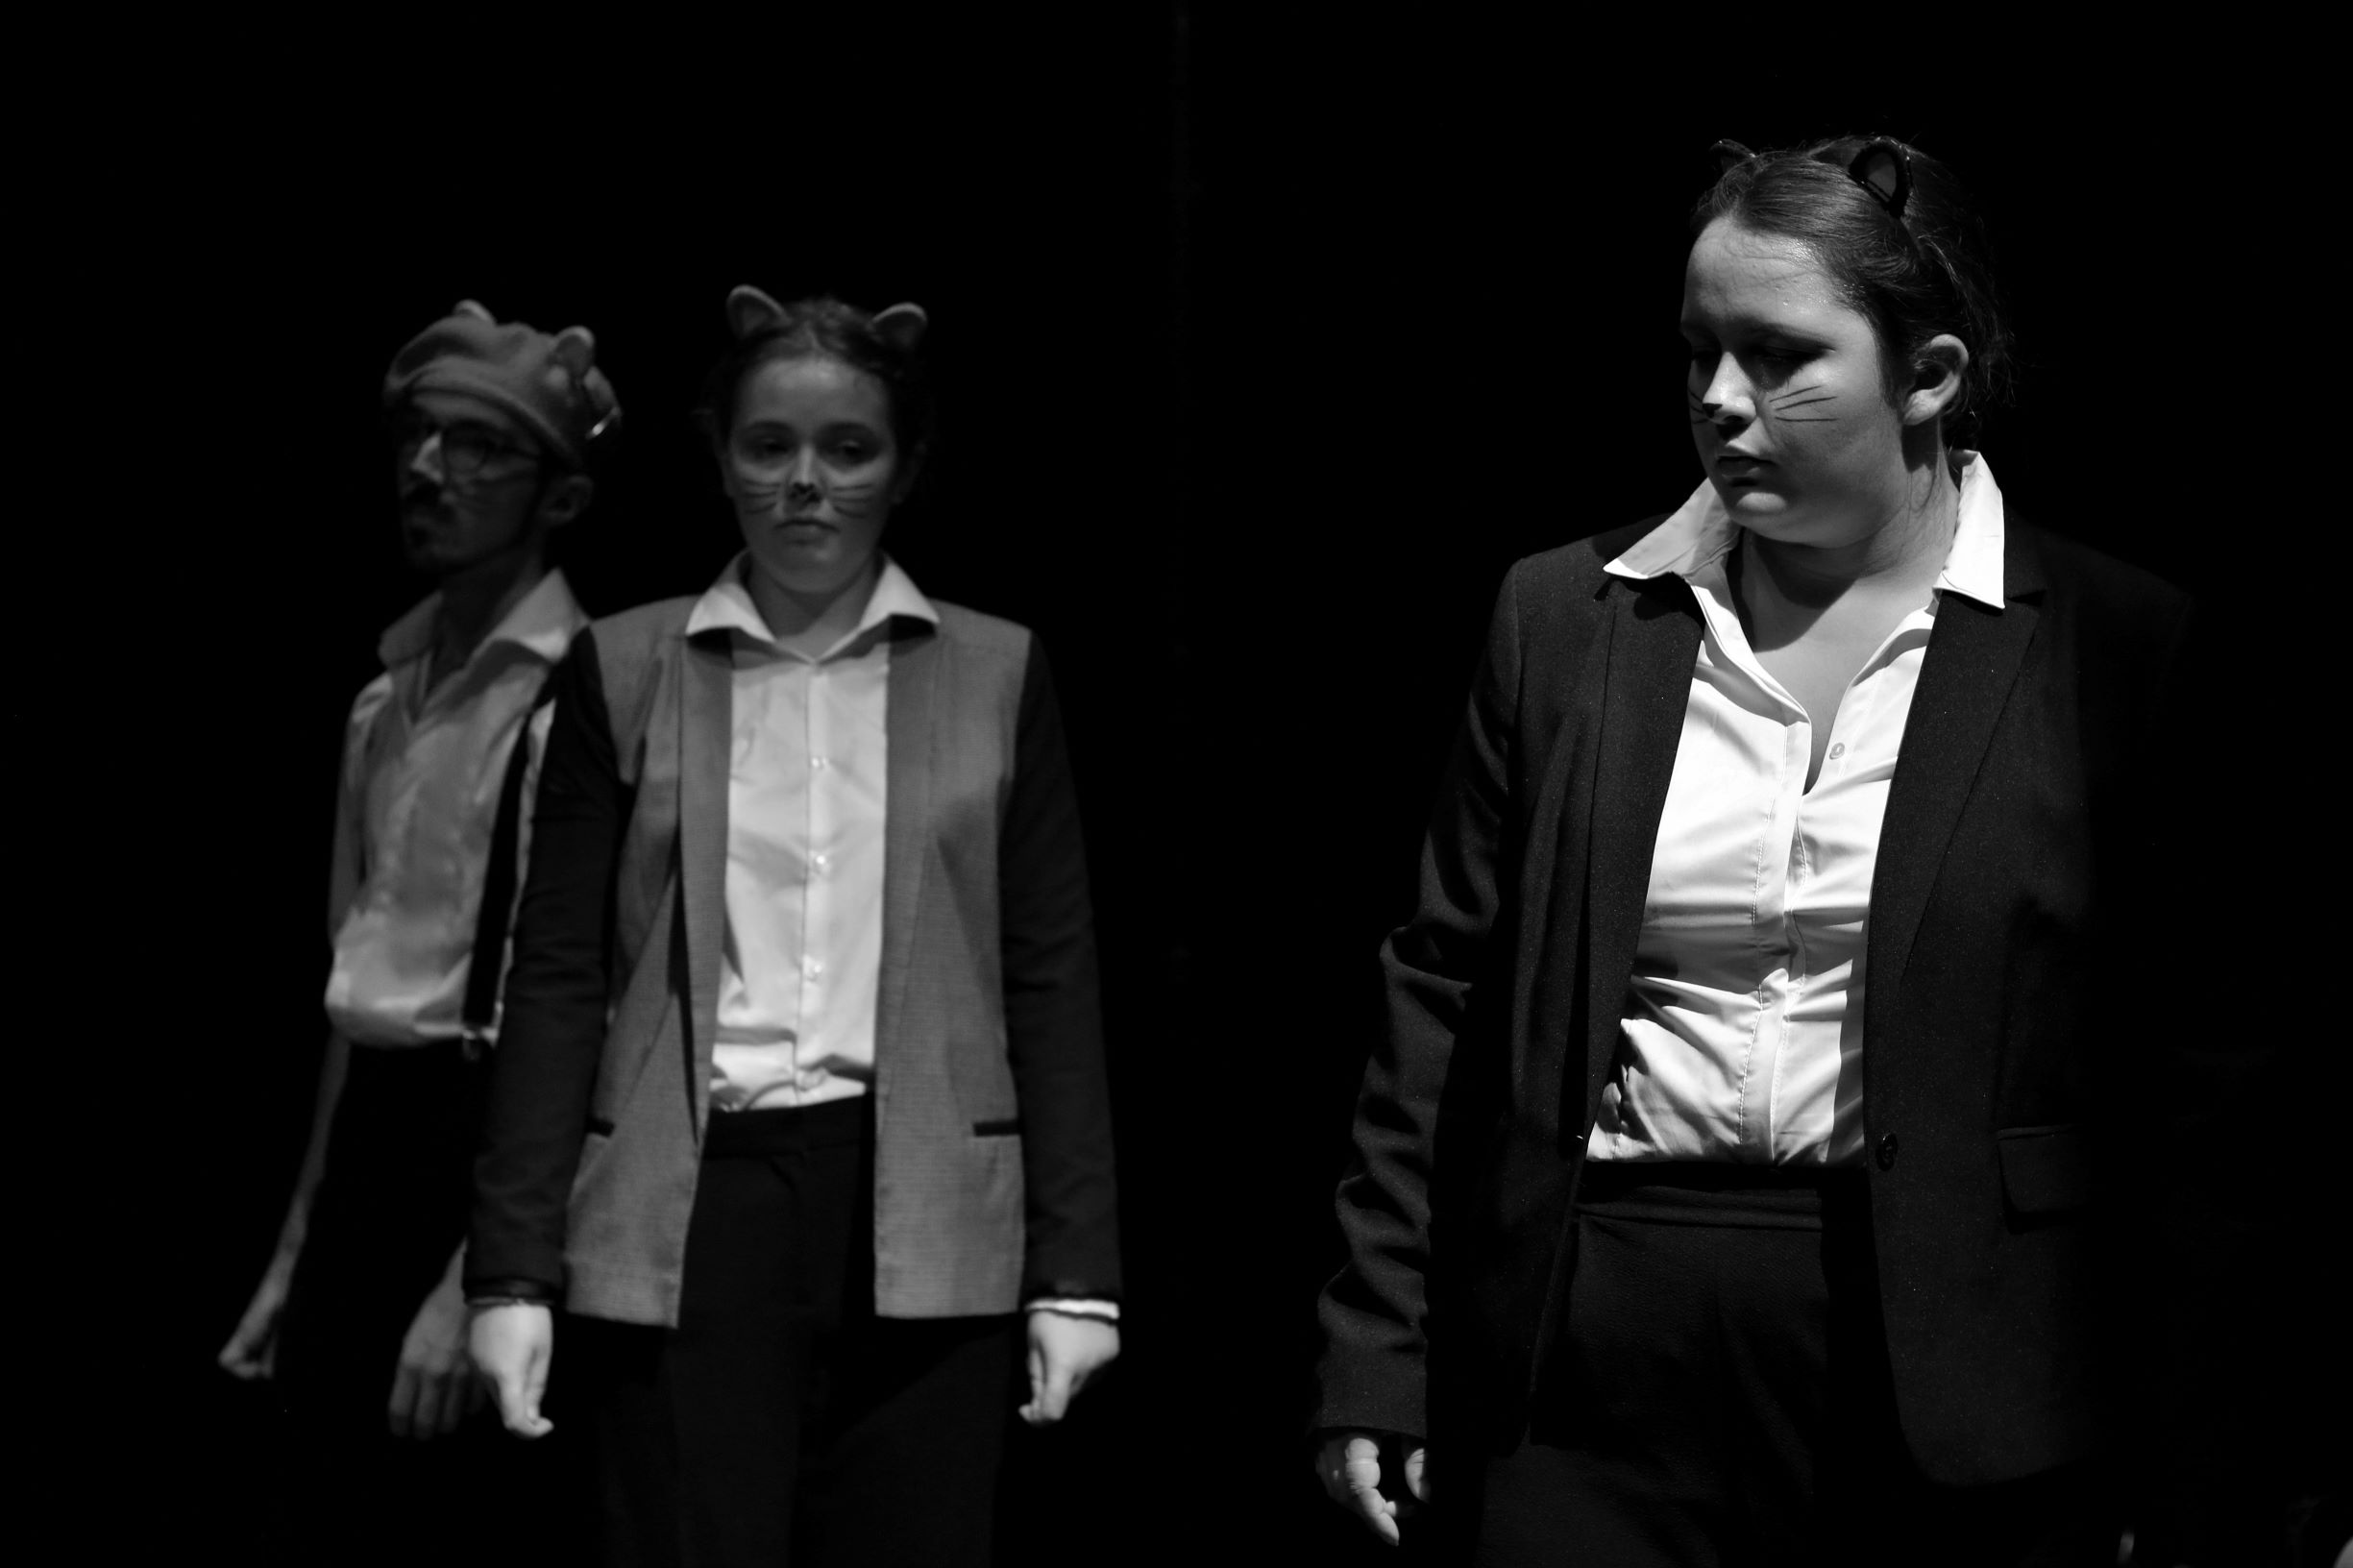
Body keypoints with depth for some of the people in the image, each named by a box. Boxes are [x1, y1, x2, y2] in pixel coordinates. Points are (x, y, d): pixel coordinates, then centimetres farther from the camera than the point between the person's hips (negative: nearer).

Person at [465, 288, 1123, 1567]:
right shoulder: (622, 671, 7)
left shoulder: (996, 675, 8)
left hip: (923, 1229, 1)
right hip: (688, 1220, 0)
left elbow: (1052, 982, 7)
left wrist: (1076, 1270, 1)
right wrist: (513, 1270, 0)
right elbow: (557, 979, 5)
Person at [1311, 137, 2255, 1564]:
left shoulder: (2117, 647, 0)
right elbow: (1445, 1003, 9)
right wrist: (1376, 1364, 5)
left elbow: (2189, 1074, 0)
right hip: (1593, 1381, 2)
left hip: (1952, 1396, -1)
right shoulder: (1564, 619, 7)